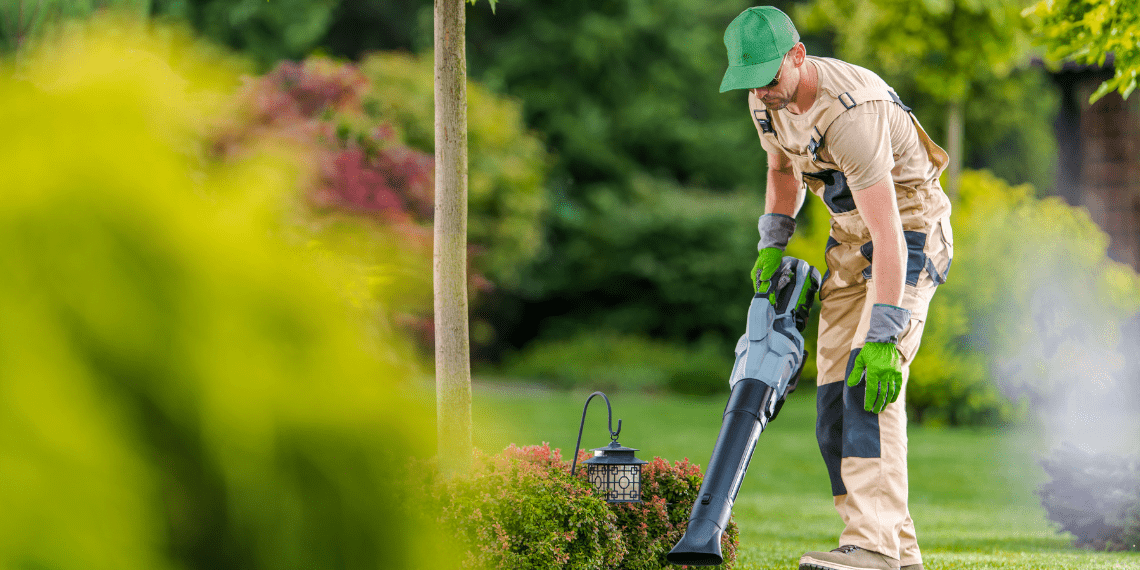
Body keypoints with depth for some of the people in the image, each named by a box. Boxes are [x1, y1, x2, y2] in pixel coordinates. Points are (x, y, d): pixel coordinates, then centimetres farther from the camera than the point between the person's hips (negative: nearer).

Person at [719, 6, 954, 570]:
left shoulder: (851, 114, -33)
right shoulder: (766, 99, -4)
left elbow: (887, 235, -37)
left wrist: (883, 337, -41)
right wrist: (771, 244, 6)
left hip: (909, 233, -8)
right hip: (849, 239, 9)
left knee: (869, 382, -25)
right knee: (835, 395, 1)